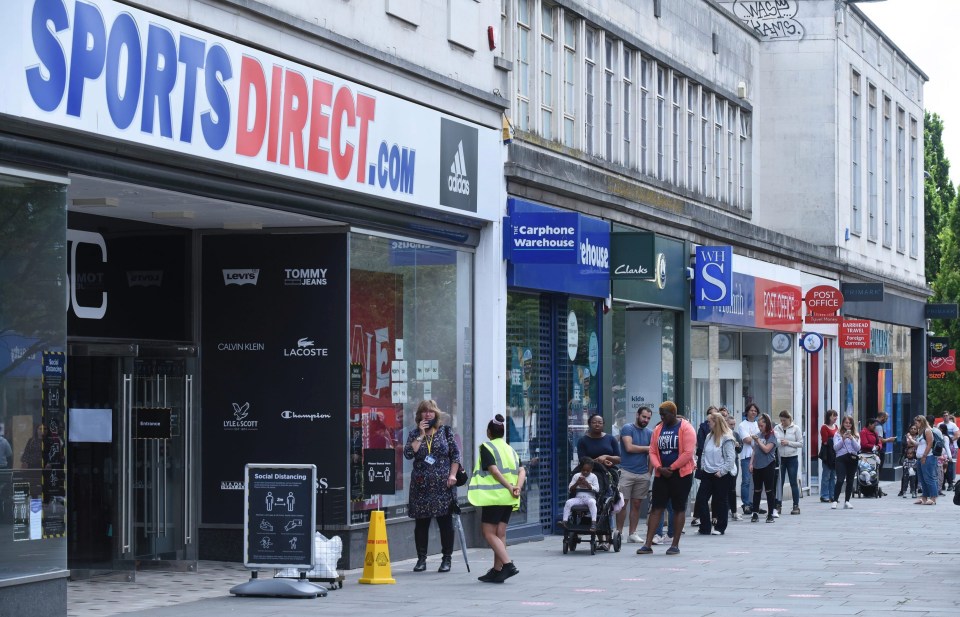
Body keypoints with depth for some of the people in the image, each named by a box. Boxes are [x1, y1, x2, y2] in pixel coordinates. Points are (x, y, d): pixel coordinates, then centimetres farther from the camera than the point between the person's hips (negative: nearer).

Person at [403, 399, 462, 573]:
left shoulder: (446, 431, 6)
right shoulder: (414, 434, 9)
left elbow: (456, 454, 5)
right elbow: (408, 453, -7)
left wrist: (452, 475, -6)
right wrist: (421, 435, -9)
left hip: (443, 485, -2)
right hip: (421, 485, 2)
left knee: (445, 522, -1)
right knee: (421, 523, 5)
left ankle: (446, 559, 6)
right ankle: (421, 559, 12)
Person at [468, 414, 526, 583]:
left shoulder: (486, 447, -4)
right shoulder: (510, 450, 16)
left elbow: (494, 470, -16)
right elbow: (522, 471, 5)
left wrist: (509, 487, -14)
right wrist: (517, 487, -7)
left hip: (493, 497, -7)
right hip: (508, 499, 7)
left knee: (488, 532, -3)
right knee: (500, 533, 8)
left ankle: (508, 564, -17)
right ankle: (497, 570, 7)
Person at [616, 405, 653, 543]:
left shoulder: (649, 433, 14)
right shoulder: (627, 428, -2)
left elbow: (651, 455, 14)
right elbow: (629, 447, -13)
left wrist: (649, 473, 2)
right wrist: (647, 448, -3)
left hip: (643, 474, 5)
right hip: (626, 472, -5)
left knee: (637, 504, 6)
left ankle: (632, 533, 11)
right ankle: (618, 532, 0)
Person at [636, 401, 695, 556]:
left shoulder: (686, 429, -7)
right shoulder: (658, 429, 8)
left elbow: (688, 453, -14)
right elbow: (652, 452, 7)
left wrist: (671, 468, -14)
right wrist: (659, 468, -10)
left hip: (681, 474, -4)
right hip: (661, 474, 5)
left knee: (679, 509, 3)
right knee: (656, 508, 0)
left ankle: (675, 545, 9)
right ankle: (647, 544, -2)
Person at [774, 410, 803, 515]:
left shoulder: (795, 428, -1)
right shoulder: (777, 428, 5)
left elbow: (801, 443, -4)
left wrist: (788, 443, -13)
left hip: (792, 458, -2)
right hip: (780, 458, 2)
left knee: (793, 482, 2)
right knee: (779, 482, 3)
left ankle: (796, 506, 6)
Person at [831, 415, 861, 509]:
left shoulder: (856, 435, 11)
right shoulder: (838, 434, 5)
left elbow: (858, 448, 1)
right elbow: (835, 447, -3)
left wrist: (852, 438, -12)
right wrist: (843, 439, -16)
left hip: (852, 458, 3)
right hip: (841, 458, -3)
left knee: (850, 481, 5)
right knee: (840, 480, -14)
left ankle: (847, 501, 11)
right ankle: (835, 501, -10)